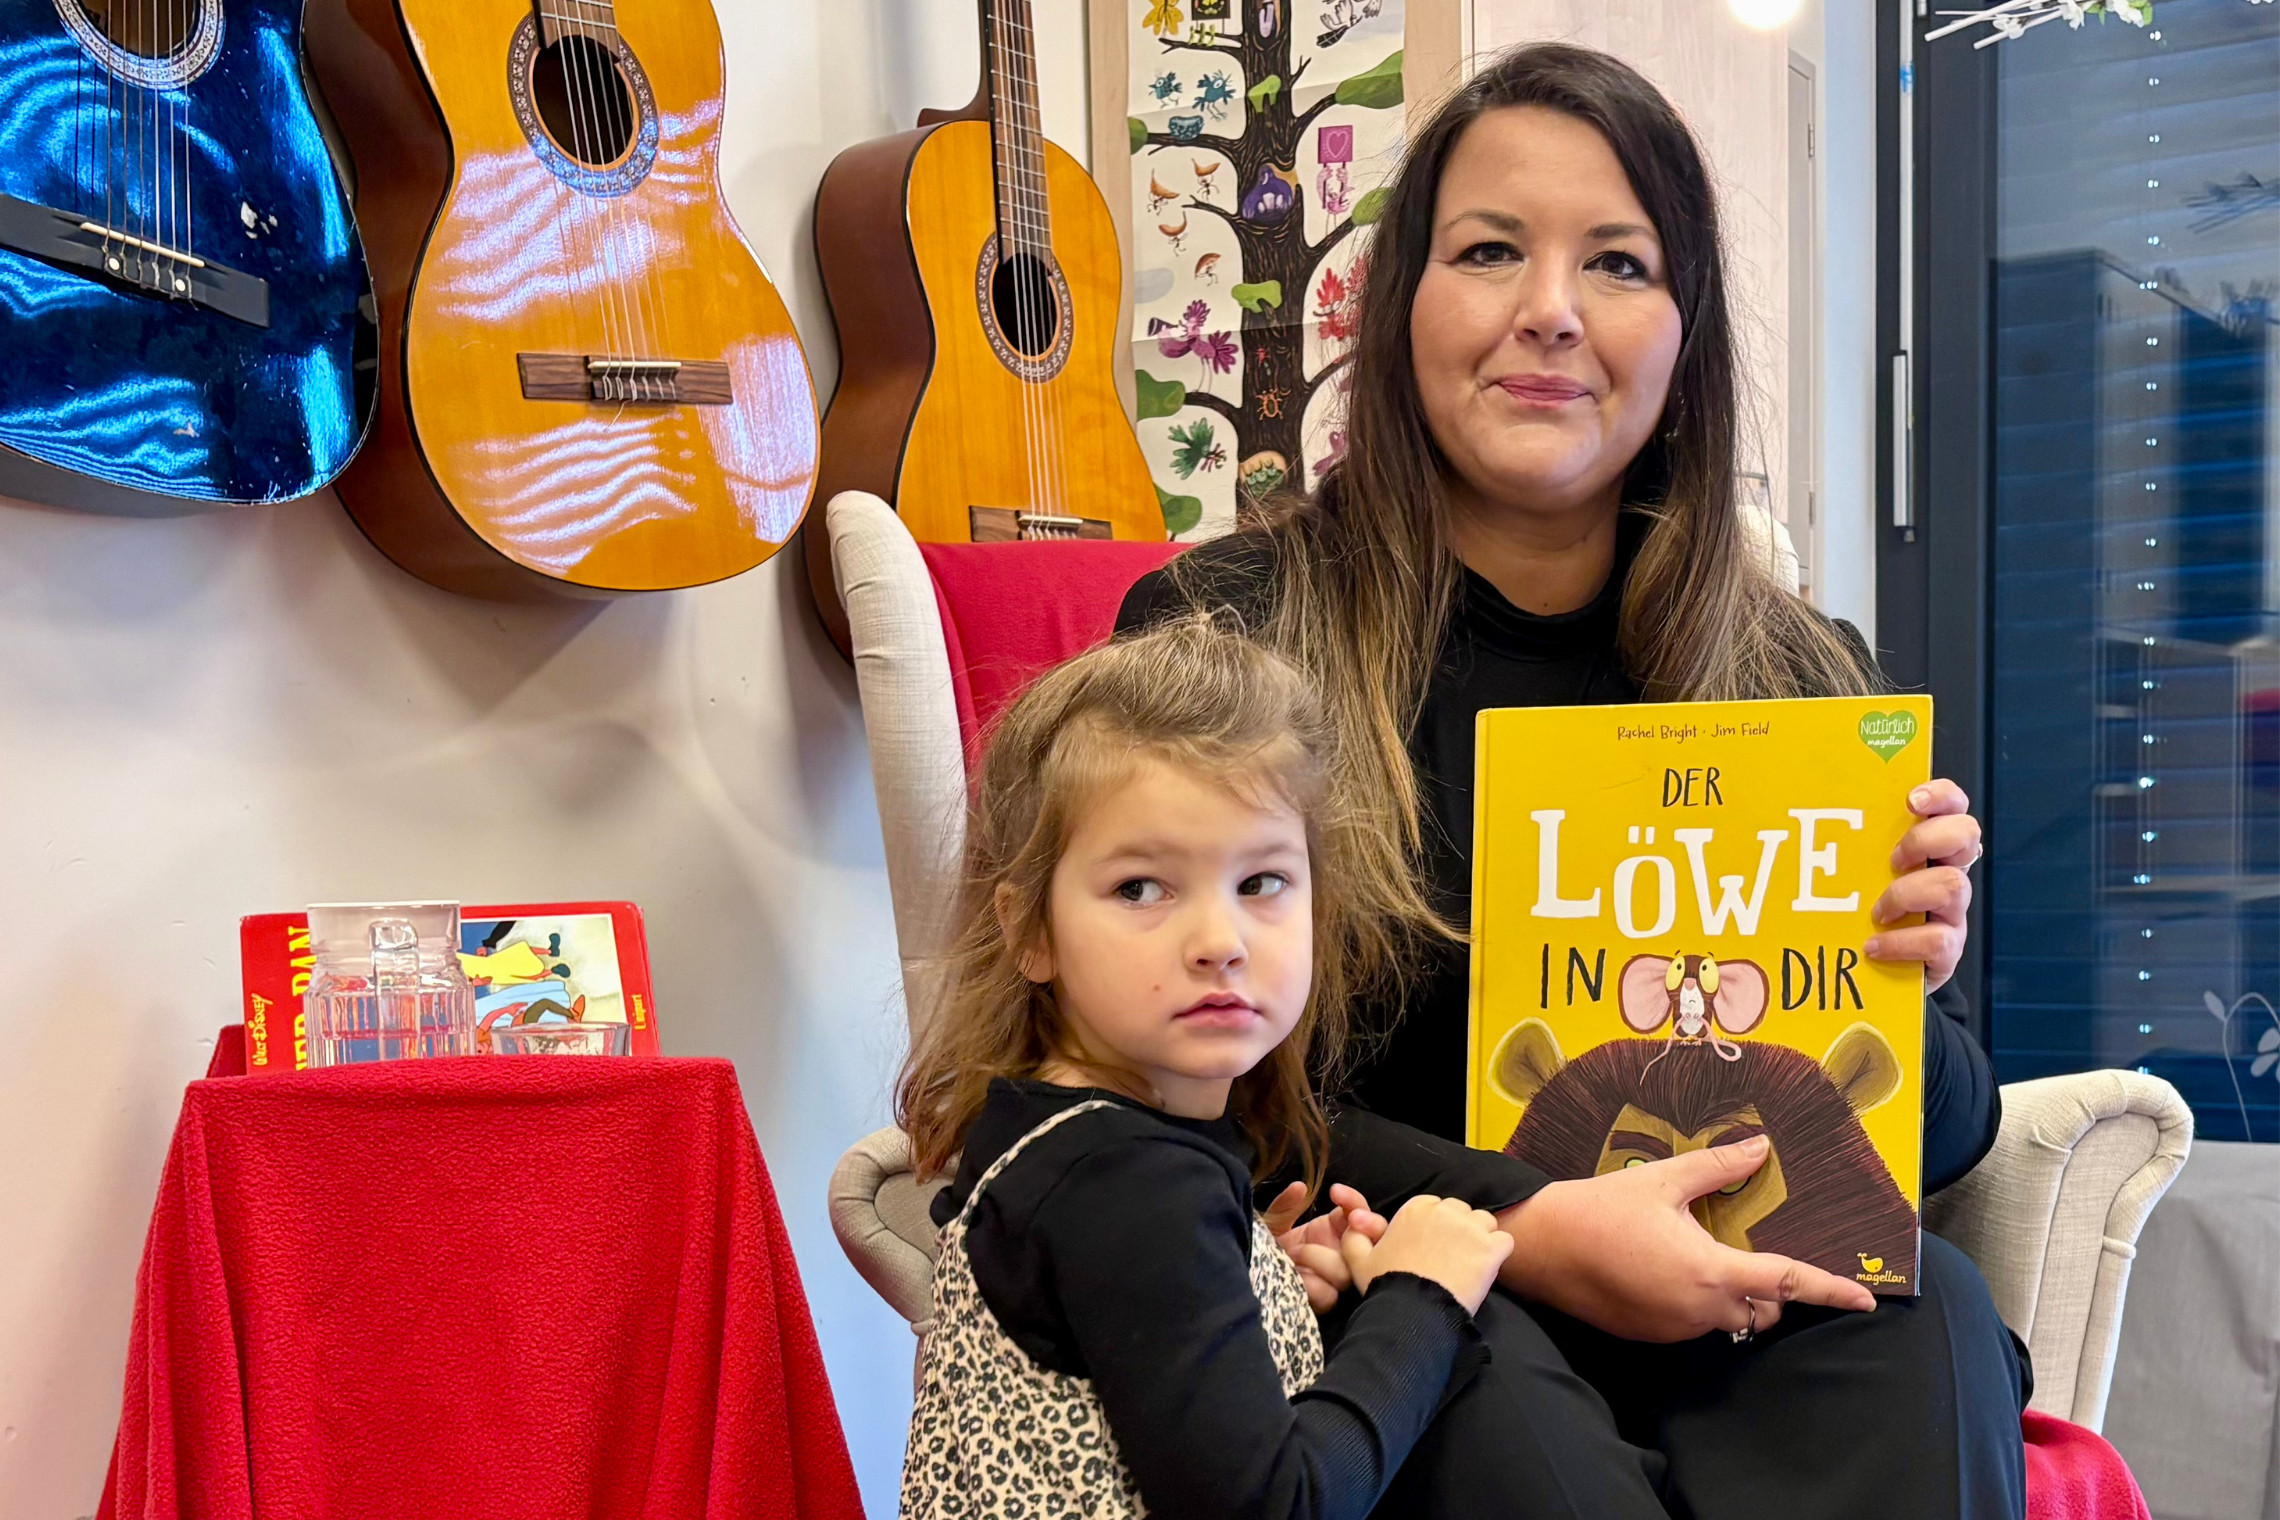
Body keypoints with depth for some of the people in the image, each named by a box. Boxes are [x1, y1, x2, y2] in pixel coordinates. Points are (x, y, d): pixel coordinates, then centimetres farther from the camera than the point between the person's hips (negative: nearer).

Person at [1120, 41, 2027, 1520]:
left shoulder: (1804, 673, 7)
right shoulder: (1219, 634, -4)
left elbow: (1944, 1134, 11)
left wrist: (1903, 985, -13)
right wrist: (1518, 1230, -21)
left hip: (1742, 1319, 3)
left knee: (1929, 1309, -28)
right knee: (1469, 1361, -35)